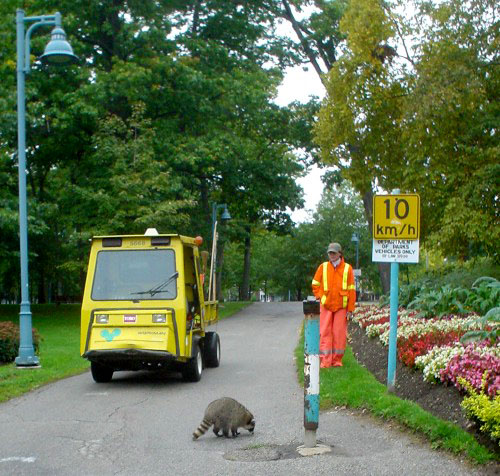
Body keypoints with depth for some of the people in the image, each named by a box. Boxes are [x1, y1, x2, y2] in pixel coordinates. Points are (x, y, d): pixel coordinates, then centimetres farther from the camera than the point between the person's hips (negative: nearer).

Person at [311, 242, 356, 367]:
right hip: (326, 306, 1)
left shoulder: (347, 268, 2)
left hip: (341, 306, -1)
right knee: (325, 333, -1)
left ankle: (337, 360, 11)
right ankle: (325, 361, 0)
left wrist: (350, 309, -1)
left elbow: (351, 290, 3)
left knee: (340, 334, 1)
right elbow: (315, 284, 16)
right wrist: (319, 297, 2)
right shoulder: (323, 267, 5)